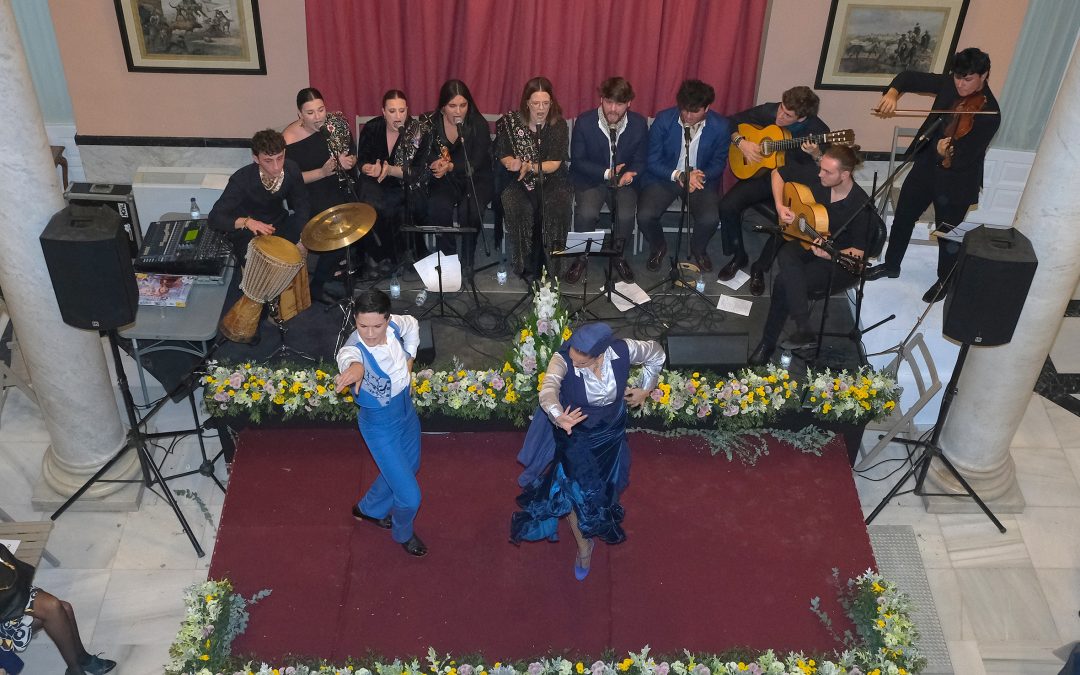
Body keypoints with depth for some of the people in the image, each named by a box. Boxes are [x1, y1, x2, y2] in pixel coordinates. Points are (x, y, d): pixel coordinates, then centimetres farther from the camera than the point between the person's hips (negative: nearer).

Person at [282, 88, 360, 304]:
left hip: (341, 185, 5)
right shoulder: (290, 139, -13)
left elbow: (353, 155, 11)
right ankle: (317, 286, -8)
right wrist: (322, 172, -23)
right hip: (311, 193, -5)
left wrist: (349, 161, -14)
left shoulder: (336, 123, -1)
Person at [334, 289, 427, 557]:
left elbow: (413, 325, 7)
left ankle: (368, 509, 57)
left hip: (406, 410, 7)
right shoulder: (353, 349, -36)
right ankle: (402, 533, 39)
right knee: (410, 497, 2)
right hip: (380, 425, -6)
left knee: (410, 467, 30)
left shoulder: (393, 325, -18)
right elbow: (350, 358, -63)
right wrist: (355, 368, -85)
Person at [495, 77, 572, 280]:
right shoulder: (510, 121, -1)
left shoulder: (558, 124, -4)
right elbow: (503, 156, 4)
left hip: (551, 181, 0)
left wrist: (529, 167, -26)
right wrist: (513, 163, -20)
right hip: (519, 182, 0)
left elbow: (554, 164, -8)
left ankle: (549, 264, -15)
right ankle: (528, 267, -18)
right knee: (518, 209, -30)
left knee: (555, 209, -30)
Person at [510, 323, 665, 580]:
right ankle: (584, 545, 34)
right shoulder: (562, 360, -35)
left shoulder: (623, 350, -28)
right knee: (575, 491, 5)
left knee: (603, 485, 24)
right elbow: (548, 389, -54)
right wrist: (558, 416, -74)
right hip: (575, 436, -2)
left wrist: (646, 389, -2)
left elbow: (656, 353, -7)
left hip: (610, 434, 2)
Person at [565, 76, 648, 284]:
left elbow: (640, 160, 2)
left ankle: (618, 256, 3)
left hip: (624, 181, 1)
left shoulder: (639, 124, -7)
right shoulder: (584, 121, -12)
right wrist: (607, 173, -21)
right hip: (591, 179, -1)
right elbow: (578, 160, -7)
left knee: (627, 215, -26)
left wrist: (629, 174, -22)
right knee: (586, 213, -29)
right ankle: (581, 257, -2)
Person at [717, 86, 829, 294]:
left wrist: (816, 154, -36)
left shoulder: (818, 131, -14)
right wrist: (741, 142, -13)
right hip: (761, 174, 3)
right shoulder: (768, 111, -8)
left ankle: (760, 267, -4)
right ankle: (738, 256, 5)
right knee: (727, 206, -21)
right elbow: (732, 121, 5)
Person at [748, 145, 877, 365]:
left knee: (784, 283, -26)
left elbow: (858, 251, -15)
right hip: (807, 242, 5)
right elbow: (778, 172, 7)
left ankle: (768, 343, -13)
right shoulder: (815, 178, -9)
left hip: (841, 261, -5)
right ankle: (804, 329, -34)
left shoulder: (860, 206, -21)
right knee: (786, 256, -32)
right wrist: (780, 206, -6)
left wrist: (831, 254, -34)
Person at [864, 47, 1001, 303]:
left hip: (956, 181, -6)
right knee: (903, 217, 19)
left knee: (948, 234, 11)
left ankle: (945, 281, 35)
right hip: (926, 165, 6)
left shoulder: (989, 113, -24)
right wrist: (893, 93, -21)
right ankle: (891, 265, 40)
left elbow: (965, 158, -28)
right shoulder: (949, 84, -7)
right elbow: (910, 77, 0)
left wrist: (946, 154, -50)